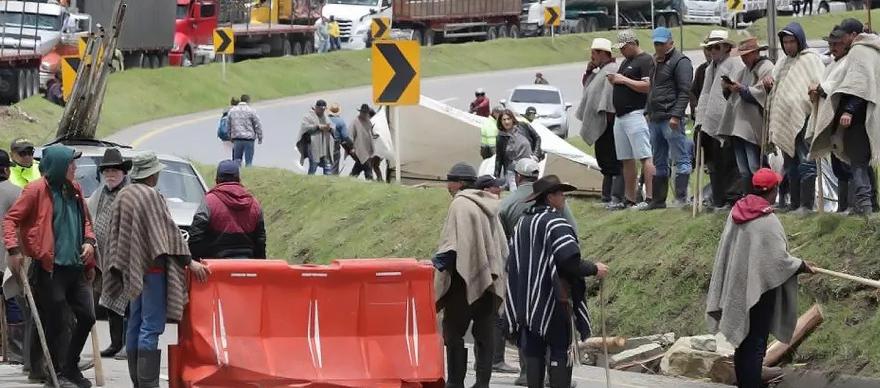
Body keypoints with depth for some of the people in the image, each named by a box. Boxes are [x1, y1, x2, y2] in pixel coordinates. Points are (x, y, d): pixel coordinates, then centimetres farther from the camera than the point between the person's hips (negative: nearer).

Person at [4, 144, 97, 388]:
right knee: (56, 322, -3)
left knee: (86, 317, 6)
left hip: (76, 266, 7)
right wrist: (13, 249, -19)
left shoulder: (74, 189, 12)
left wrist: (89, 241, 6)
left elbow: (84, 220, 24)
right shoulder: (38, 190, -8)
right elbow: (11, 219, -8)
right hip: (50, 267, -7)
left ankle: (70, 367, 20)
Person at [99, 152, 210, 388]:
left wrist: (119, 267, 22)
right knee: (151, 326, -10)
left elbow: (115, 234, 17)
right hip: (151, 268, -9)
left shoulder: (123, 196, 12)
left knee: (135, 325, 12)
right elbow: (167, 231, -15)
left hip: (131, 269, 9)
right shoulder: (151, 196, -13)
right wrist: (189, 262, -13)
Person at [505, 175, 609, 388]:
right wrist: (594, 269, -5)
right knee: (560, 353, -2)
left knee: (534, 353, 9)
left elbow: (512, 261, 16)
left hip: (526, 301, 7)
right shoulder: (555, 224, -13)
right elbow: (571, 263, -21)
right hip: (554, 299, -7)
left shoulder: (522, 224, 10)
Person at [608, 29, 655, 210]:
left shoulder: (645, 60, -7)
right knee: (627, 160, 10)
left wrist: (623, 80, -13)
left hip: (635, 114, -10)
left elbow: (647, 86, -18)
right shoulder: (625, 62, 22)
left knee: (645, 157, -13)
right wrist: (613, 80, 7)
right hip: (620, 115, 10)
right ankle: (629, 200, 13)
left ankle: (650, 198, -17)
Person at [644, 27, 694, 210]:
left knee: (680, 159, -9)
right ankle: (658, 200, 17)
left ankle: (681, 197, -13)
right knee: (659, 162, 12)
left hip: (671, 119, -9)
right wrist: (648, 112, 20)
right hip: (655, 119, 9)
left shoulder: (680, 62, -7)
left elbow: (684, 91, -14)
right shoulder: (656, 61, 21)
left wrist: (676, 115, -21)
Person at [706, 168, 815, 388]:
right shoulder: (767, 221, -20)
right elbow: (779, 259, -19)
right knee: (756, 345, -2)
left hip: (737, 289, 7)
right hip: (759, 288, -7)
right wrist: (801, 266, -1)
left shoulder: (737, 212, 0)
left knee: (742, 343, 16)